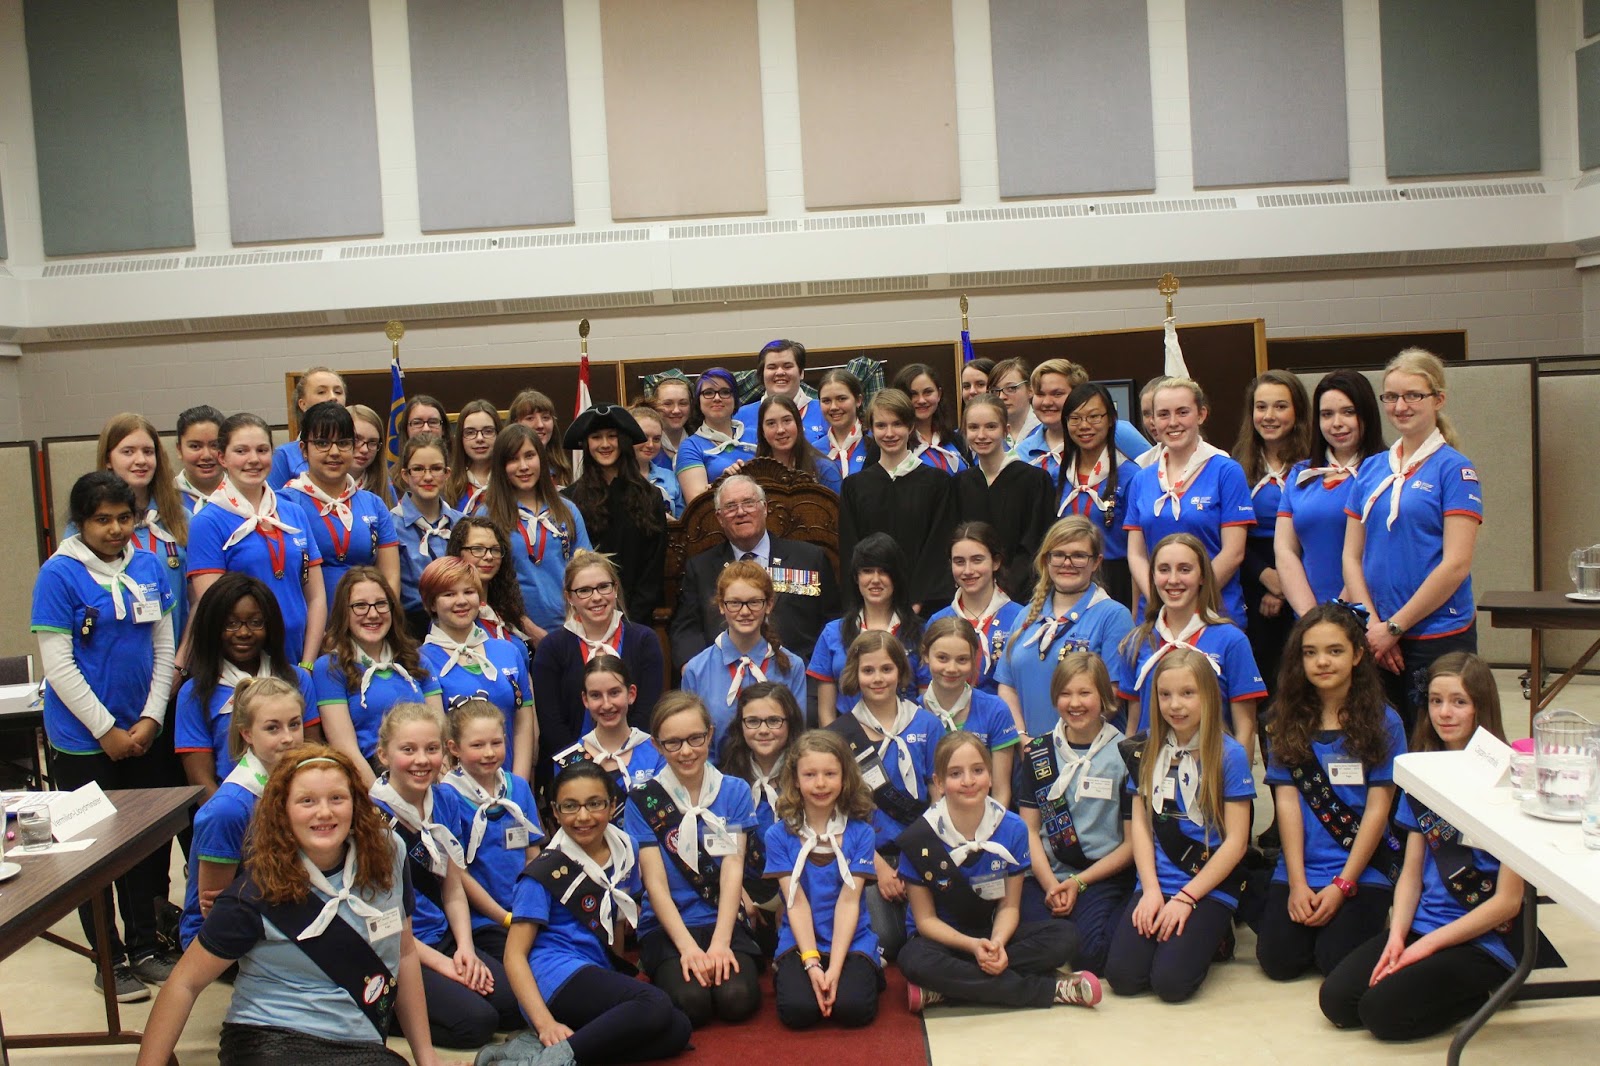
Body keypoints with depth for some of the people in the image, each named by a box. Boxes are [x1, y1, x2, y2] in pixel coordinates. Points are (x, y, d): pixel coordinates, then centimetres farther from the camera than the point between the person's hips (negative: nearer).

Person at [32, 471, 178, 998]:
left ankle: (145, 945, 26)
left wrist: (151, 718, -3)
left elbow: (164, 648, 7)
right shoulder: (59, 574, -11)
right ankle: (109, 958, 19)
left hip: (142, 734, 5)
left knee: (151, 842, 11)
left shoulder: (148, 566, 3)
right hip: (83, 739, -4)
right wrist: (107, 730, -13)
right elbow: (57, 664, -13)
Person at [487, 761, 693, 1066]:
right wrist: (545, 1022, -21)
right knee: (656, 1005, -31)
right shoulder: (546, 872, -2)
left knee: (677, 1030, -21)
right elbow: (514, 954, -7)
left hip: (601, 976, 7)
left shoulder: (624, 852, 14)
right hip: (557, 976, -7)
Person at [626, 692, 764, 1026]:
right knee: (691, 1001, -27)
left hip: (723, 921, 1)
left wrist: (720, 942, -17)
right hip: (666, 926, -1)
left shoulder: (735, 792, 4)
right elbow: (655, 882, -6)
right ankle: (663, 969, 5)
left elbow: (732, 870, -5)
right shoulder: (643, 799, 0)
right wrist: (688, 946, -18)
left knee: (737, 998, -25)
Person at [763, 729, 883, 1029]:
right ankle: (785, 974, 7)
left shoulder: (859, 832, -2)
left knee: (853, 1008, -25)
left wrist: (834, 967, -17)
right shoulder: (779, 835, -2)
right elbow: (796, 903, -7)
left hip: (852, 940, 0)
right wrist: (812, 964, -17)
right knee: (797, 1010, -25)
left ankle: (868, 972, 7)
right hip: (799, 941, 0)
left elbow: (849, 901, -8)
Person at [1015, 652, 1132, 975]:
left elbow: (1135, 839, 1)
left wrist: (1079, 882, -8)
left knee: (1088, 951, -29)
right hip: (1047, 873, 2)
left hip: (1104, 876, -2)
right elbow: (1029, 829, 8)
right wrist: (1050, 884, -9)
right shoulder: (1037, 753, 11)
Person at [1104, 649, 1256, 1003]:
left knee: (1171, 981, -21)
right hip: (1156, 884, 4)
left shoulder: (1230, 755, -6)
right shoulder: (1147, 752, 8)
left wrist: (1185, 897, -12)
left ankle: (1213, 935, 9)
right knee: (1122, 976, -16)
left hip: (1211, 887, -4)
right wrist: (1151, 890, -8)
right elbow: (1141, 823, 6)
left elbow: (1236, 841, -8)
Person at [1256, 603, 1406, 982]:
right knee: (1277, 960, -14)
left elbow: (1377, 809, -6)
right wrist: (1298, 883, -10)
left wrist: (1342, 886, -12)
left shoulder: (1384, 723, -2)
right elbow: (1287, 802, -1)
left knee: (1337, 961, -19)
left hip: (1364, 867, -2)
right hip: (1300, 867, 2)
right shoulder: (1289, 722, 5)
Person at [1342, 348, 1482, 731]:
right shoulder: (1370, 469, 10)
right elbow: (1351, 557, 7)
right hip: (1377, 640, 5)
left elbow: (1456, 564, -12)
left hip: (1438, 639, -5)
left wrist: (1394, 626, -12)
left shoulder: (1455, 469, -5)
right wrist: (1372, 625, -6)